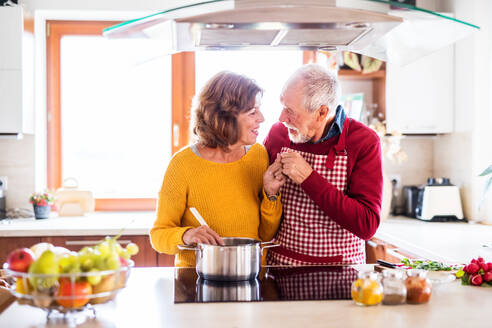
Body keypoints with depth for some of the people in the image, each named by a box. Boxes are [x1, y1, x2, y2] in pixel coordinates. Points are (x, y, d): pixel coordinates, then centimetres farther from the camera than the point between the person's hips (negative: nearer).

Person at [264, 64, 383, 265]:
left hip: (340, 272, -1)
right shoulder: (278, 133, 1)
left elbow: (367, 226, -16)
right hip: (279, 264, 1)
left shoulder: (364, 142, -8)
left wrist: (309, 179, -20)